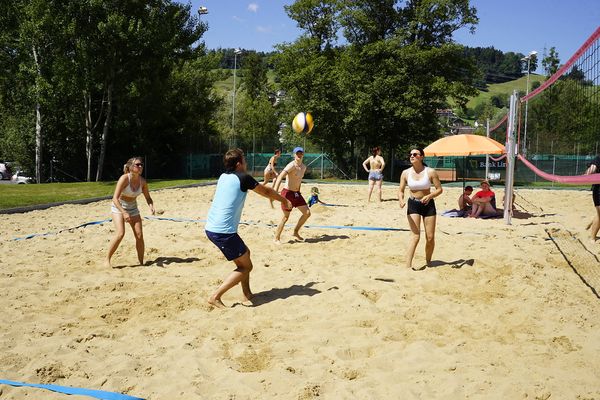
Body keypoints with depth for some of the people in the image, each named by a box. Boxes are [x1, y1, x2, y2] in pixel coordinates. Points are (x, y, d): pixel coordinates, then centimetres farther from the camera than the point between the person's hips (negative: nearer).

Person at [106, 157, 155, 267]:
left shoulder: (142, 181, -11)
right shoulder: (124, 178, -26)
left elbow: (148, 198, 4)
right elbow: (115, 198, -29)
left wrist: (151, 207, -18)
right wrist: (124, 213, -41)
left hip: (133, 208, 5)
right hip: (118, 207, -5)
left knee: (139, 235, -5)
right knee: (120, 233, -22)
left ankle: (141, 262, 8)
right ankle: (107, 259, -7)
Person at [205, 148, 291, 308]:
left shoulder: (223, 177, 14)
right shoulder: (243, 178, -6)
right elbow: (266, 192, 7)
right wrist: (284, 200, 23)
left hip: (211, 228, 8)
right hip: (224, 231, -8)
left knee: (245, 253, 23)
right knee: (246, 266, 3)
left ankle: (247, 294, 27)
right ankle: (215, 297, -5)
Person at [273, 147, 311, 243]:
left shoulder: (303, 167, 9)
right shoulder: (291, 165, -16)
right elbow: (280, 177, -28)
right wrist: (275, 191, -39)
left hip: (297, 193, 8)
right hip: (288, 193, -8)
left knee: (307, 213, 3)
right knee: (286, 217, -4)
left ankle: (296, 232, 19)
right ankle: (276, 238, 9)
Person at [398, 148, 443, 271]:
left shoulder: (430, 172, -8)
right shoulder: (406, 173, -3)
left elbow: (439, 189, -5)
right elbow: (401, 190, 1)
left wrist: (429, 196, -23)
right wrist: (401, 200, -20)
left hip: (428, 205, 0)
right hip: (413, 205, 0)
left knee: (430, 238, 4)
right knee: (415, 236, -15)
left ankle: (428, 263, 27)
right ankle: (408, 265, -17)